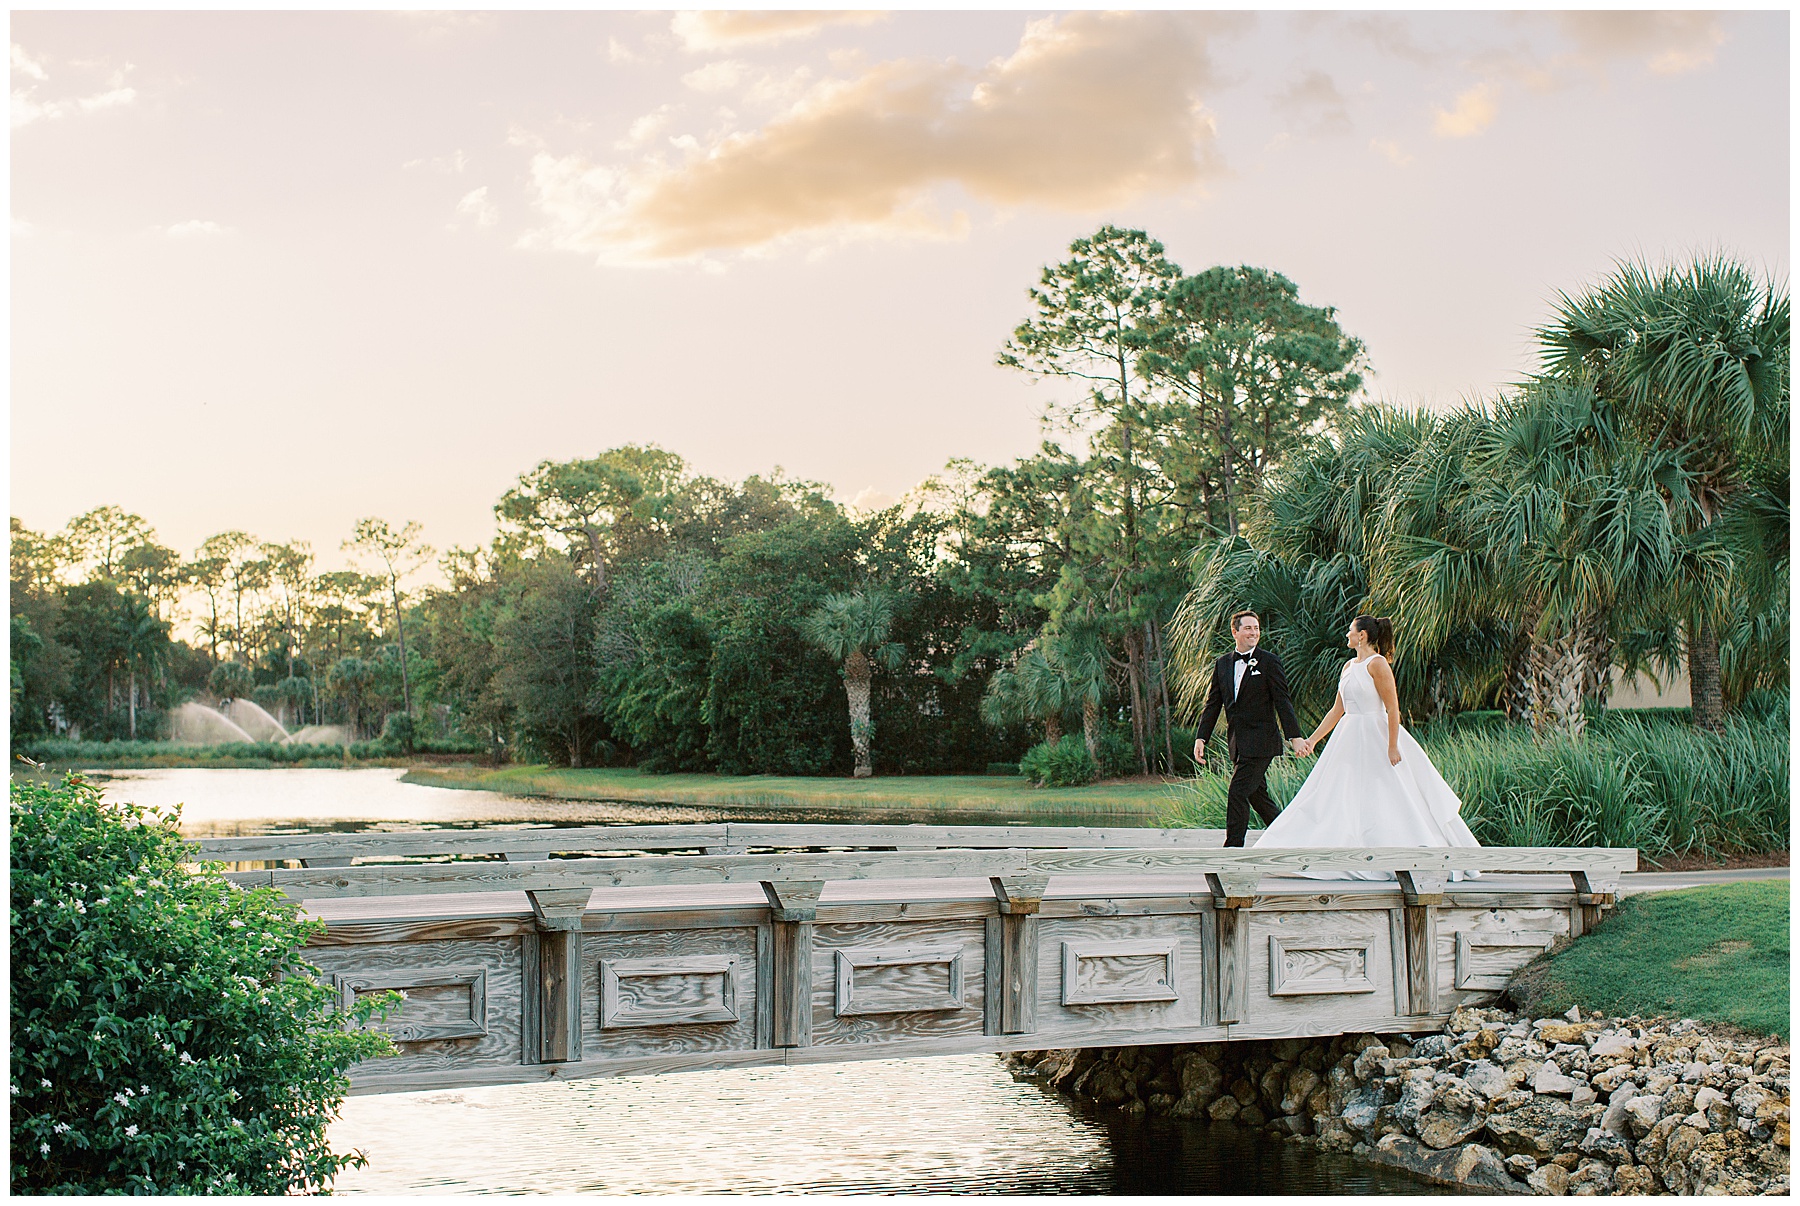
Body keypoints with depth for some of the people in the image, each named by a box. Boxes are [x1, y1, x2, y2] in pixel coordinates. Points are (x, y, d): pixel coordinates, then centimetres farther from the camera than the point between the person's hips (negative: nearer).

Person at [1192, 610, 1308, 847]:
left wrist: (1294, 737, -12)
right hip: (1238, 744, 6)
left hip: (1259, 742, -6)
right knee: (1257, 796, 13)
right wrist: (1201, 738, 4)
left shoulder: (1269, 661, -3)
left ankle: (1232, 848, -7)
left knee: (1237, 794, -11)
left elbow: (1282, 701, -6)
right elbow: (1213, 705, 12)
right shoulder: (1222, 664, 12)